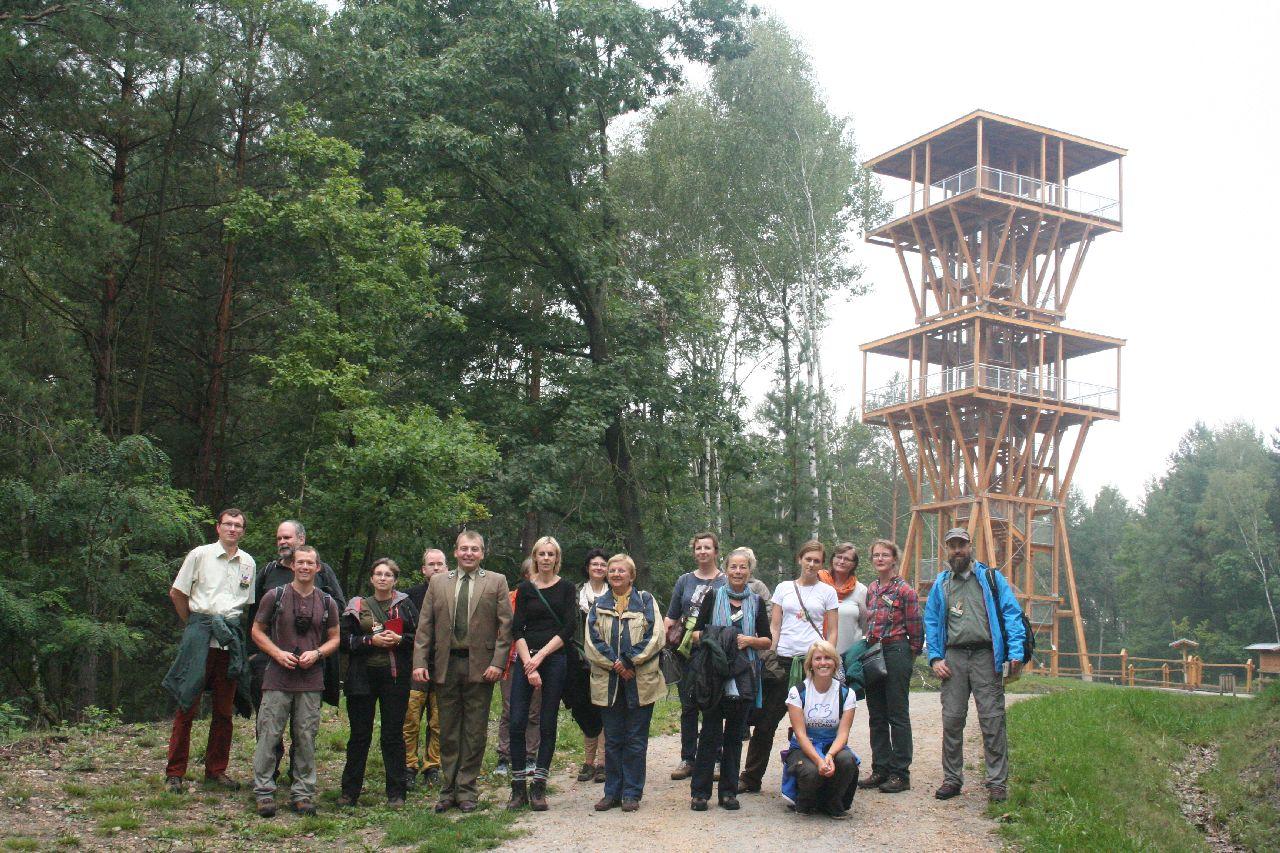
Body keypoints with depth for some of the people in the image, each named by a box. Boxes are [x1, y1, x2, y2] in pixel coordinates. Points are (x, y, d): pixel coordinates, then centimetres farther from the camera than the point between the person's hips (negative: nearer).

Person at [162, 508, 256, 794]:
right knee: (188, 704, -5)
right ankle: (175, 772, 3)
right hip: (200, 637, -4)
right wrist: (192, 625, 9)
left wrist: (234, 628, 12)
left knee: (224, 709, 8)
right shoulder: (200, 555, 2)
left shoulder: (248, 563, 12)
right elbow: (177, 592, 7)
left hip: (231, 639, 4)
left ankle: (216, 770, 18)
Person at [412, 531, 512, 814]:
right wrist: (420, 662, -2)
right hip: (445, 665, 2)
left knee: (475, 732, 3)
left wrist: (498, 663, -10)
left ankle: (466, 790, 13)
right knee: (448, 731, 9)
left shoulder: (496, 582, 2)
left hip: (480, 666, -2)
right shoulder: (438, 582, 9)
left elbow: (506, 625, -2)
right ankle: (448, 789, 19)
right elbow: (424, 626, 7)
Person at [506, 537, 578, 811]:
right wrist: (529, 664, -11)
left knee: (548, 724, 1)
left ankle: (538, 788, 8)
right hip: (525, 658, 1)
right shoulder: (525, 588, 8)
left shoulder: (566, 589, 6)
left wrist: (541, 655, -11)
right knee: (517, 722, -6)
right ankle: (518, 787, 3)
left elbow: (568, 628, -3)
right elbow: (517, 629, 1)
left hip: (555, 658, -1)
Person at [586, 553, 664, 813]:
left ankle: (632, 793, 10)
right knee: (612, 739, 8)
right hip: (608, 682, 2)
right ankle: (612, 792, 16)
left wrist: (630, 662, -15)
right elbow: (592, 640, 1)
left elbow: (655, 637, -6)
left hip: (641, 681, -2)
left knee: (635, 740, 3)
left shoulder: (646, 601, 5)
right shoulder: (599, 605, 12)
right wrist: (614, 664, -13)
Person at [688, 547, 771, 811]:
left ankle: (729, 791, 15)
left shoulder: (756, 603, 8)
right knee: (710, 733, -3)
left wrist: (749, 640, -9)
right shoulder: (714, 598, 4)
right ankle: (699, 792, 4)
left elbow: (768, 641, 9)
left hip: (743, 677, 2)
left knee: (734, 734, 7)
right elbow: (696, 633, 5)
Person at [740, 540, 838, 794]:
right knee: (765, 722, 1)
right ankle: (751, 779, 7)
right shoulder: (784, 588, 12)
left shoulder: (828, 592, 9)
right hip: (783, 659, 1)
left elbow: (832, 632, 8)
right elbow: (774, 627, 10)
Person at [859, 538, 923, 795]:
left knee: (898, 715, -1)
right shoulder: (870, 589, 12)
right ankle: (880, 769, 19)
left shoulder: (904, 590, -7)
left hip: (896, 651, -7)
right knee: (876, 716, 10)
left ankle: (900, 774, 5)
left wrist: (912, 652, -2)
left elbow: (914, 626, -6)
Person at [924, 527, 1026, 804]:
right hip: (953, 657, 3)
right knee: (952, 720, 3)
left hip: (985, 656, -3)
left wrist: (1015, 653, -10)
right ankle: (952, 779, 14)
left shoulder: (991, 578, 6)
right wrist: (935, 658, 2)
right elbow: (931, 622, 15)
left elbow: (1011, 613, 0)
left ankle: (997, 783, 2)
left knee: (992, 720, -5)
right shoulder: (940, 584, 15)